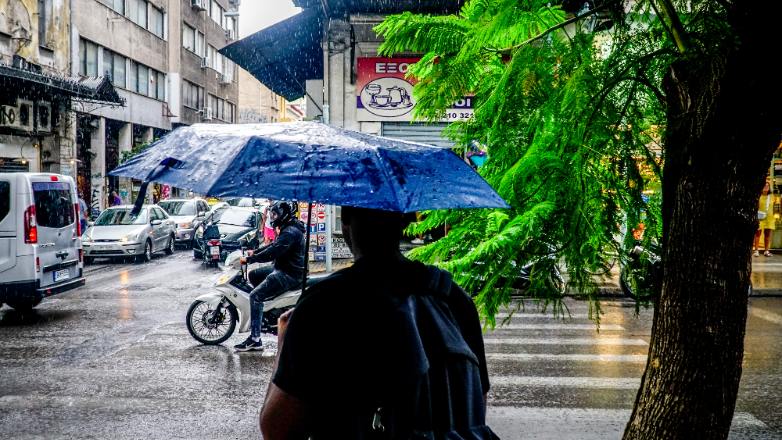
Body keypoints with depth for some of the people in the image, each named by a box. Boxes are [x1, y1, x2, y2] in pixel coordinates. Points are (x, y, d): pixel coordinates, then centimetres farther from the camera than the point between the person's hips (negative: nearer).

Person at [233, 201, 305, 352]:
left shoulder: (290, 232, -19)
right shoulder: (287, 229, 15)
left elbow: (272, 252, -26)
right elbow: (273, 245, 25)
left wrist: (249, 259, -20)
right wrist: (254, 252, 14)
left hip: (290, 274, -11)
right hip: (281, 268, 11)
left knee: (255, 296, -19)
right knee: (253, 275, 19)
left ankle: (255, 340, -21)